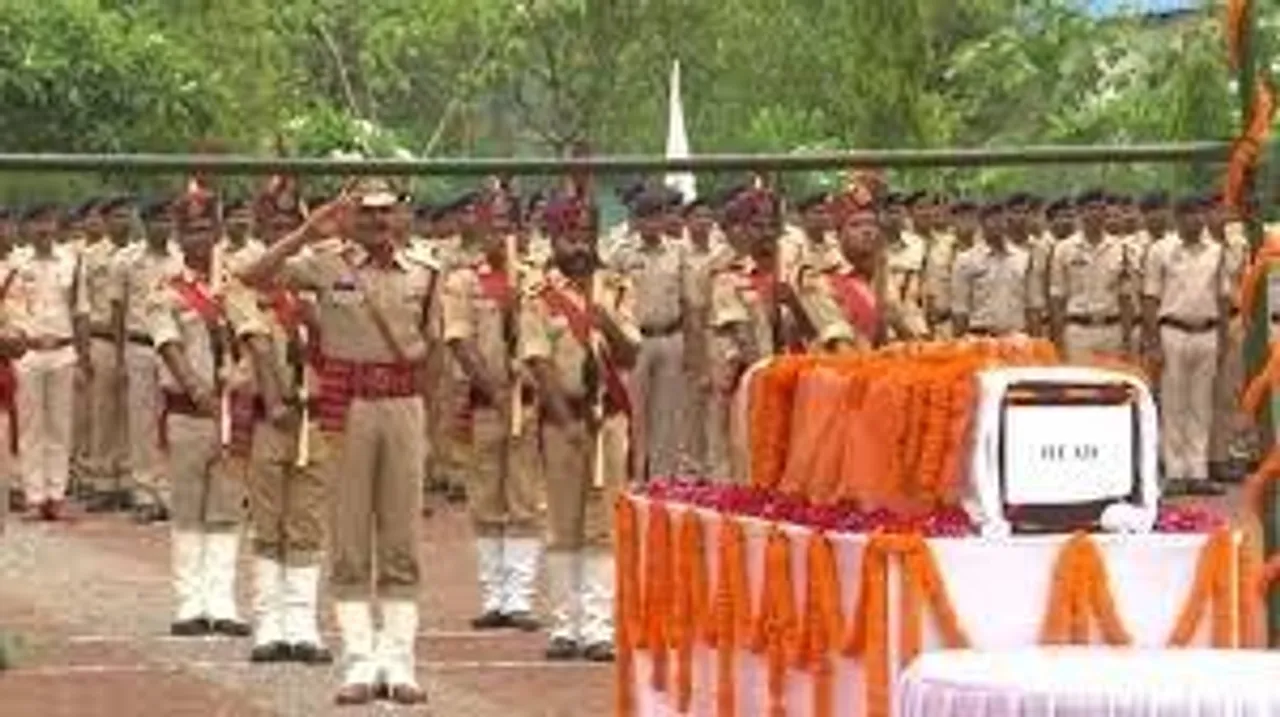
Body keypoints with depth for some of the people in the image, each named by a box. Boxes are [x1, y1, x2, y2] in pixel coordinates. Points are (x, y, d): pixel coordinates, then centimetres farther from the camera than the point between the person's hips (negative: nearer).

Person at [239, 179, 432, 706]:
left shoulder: (418, 276, 9)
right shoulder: (327, 268, -1)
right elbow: (254, 276, -13)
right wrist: (310, 229, -15)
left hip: (404, 404, 3)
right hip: (349, 406, -3)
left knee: (402, 539, 4)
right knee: (350, 539, 0)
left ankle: (400, 660, 7)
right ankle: (359, 661, 3)